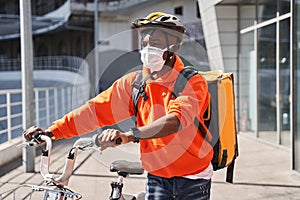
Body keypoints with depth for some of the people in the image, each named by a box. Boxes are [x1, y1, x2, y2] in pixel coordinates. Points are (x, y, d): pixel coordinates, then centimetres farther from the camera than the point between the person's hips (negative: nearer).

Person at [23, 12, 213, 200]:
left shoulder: (192, 82, -15)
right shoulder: (134, 83, -1)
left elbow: (176, 119, -33)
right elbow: (95, 110, -5)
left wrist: (129, 135, -47)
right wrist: (51, 131, -14)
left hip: (192, 179, -3)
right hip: (156, 177, 3)